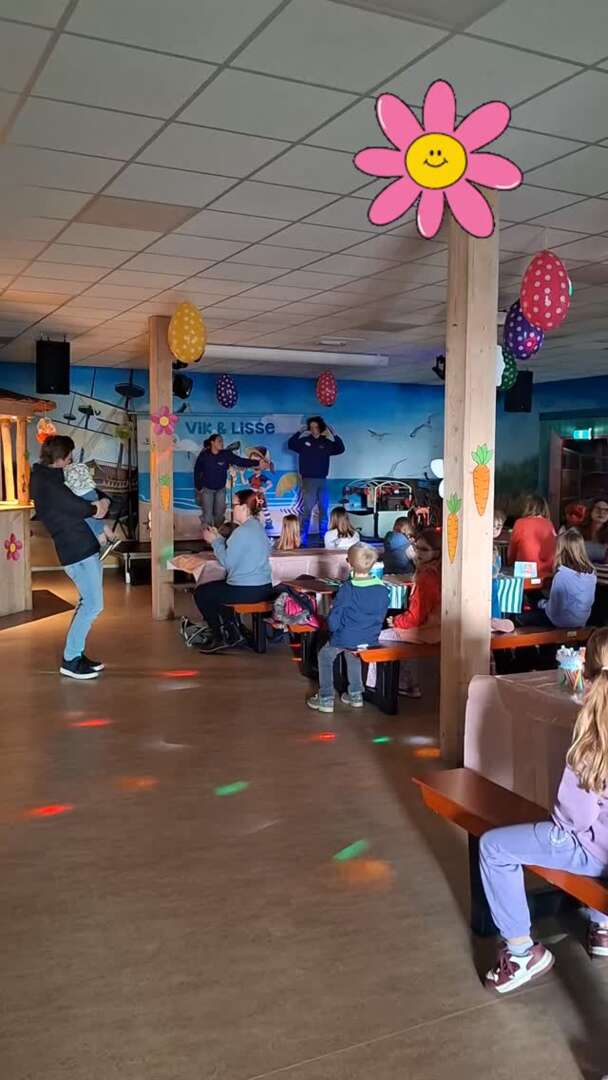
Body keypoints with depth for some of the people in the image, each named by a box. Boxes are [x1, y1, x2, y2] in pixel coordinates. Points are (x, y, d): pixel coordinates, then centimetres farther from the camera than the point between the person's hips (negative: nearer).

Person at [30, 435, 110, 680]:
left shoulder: (51, 476, 16)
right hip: (77, 549, -10)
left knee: (88, 602, 16)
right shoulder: (45, 481, -15)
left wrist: (99, 503, 2)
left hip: (84, 546, 10)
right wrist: (97, 508, 0)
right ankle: (70, 660, -2)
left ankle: (77, 653, 22)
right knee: (93, 604, -9)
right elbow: (74, 506, -20)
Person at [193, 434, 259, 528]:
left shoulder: (226, 454, -12)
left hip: (220, 489, 2)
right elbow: (197, 472, -6)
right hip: (206, 489, -2)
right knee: (207, 515, -2)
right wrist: (198, 488, -5)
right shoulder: (203, 456, -16)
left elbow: (241, 461, -14)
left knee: (219, 514, 13)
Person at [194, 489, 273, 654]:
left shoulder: (243, 531, -20)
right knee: (213, 588, 27)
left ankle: (221, 638, 14)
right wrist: (218, 538, 14)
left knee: (201, 593, 6)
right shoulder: (258, 527, 10)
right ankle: (231, 632, 25)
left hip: (247, 591, -10)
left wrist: (214, 541, -4)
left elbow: (227, 561, -17)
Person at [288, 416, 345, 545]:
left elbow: (341, 449, 2)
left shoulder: (326, 443, 8)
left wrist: (333, 435, -5)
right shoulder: (304, 441, 2)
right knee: (307, 510, -7)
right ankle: (302, 539, -7)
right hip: (308, 480, -3)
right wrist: (300, 433, -17)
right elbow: (291, 445, -11)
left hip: (322, 481, 3)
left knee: (323, 510, 6)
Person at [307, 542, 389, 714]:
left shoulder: (346, 589, -20)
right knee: (351, 654, 35)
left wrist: (333, 627, 6)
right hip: (371, 639, 5)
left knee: (325, 656, 22)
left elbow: (333, 622, -16)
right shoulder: (382, 589, -8)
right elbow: (381, 617, 5)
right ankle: (355, 695, 40)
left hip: (346, 637, -5)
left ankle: (326, 699, 20)